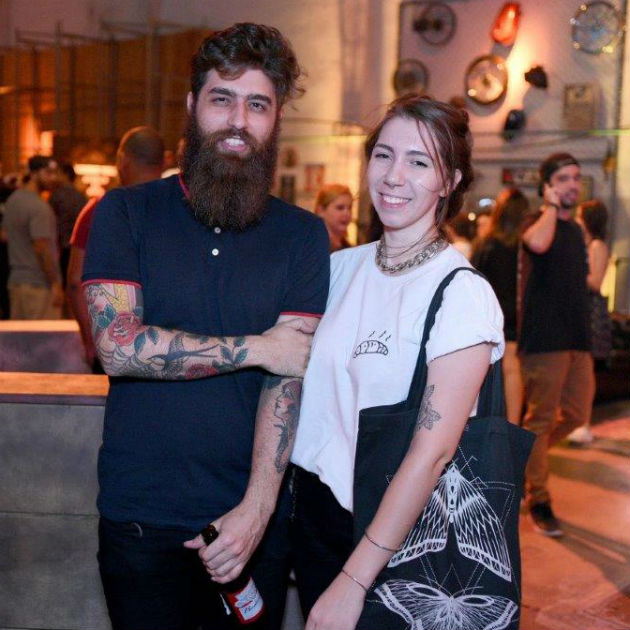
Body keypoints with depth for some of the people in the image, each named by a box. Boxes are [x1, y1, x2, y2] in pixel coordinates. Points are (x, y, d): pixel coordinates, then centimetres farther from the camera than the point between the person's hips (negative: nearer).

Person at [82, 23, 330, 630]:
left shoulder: (304, 234, 1)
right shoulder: (125, 212, -1)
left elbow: (290, 372, -9)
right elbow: (118, 345, -13)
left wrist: (256, 508, -18)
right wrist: (256, 347, -13)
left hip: (255, 514, 1)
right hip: (140, 516, -1)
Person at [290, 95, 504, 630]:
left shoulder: (463, 294, -16)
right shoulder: (340, 268, 1)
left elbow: (433, 451, -20)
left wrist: (354, 581, -21)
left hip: (398, 539, -5)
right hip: (314, 514, 5)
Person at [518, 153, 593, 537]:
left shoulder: (576, 230, 17)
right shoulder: (539, 221, -5)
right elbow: (538, 243, -31)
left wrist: (585, 332, 20)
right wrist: (551, 205, -14)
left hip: (577, 338, 8)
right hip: (544, 337, -7)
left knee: (576, 415, 10)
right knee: (541, 419, -2)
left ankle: (525, 456, 32)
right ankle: (538, 501, 8)